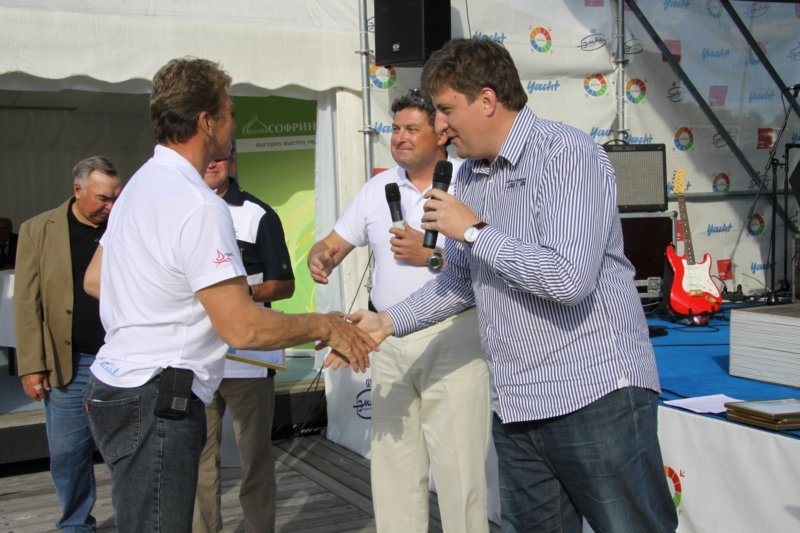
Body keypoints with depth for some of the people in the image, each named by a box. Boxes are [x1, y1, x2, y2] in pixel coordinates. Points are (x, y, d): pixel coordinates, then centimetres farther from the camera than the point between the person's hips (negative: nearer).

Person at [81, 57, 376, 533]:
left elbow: (94, 280, 21)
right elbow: (242, 328, -24)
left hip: (118, 383, 10)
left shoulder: (140, 184, 12)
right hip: (157, 400, -10)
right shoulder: (199, 206, -19)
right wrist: (324, 326, -11)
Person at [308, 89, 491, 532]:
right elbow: (333, 244, 13)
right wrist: (320, 258, -8)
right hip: (389, 341, 6)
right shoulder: (378, 188, 13)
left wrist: (432, 256, -15)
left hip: (452, 335, -5)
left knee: (458, 467, -3)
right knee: (391, 466, 11)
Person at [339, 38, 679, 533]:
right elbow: (463, 280, 23)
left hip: (596, 398, -8)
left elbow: (569, 278, -23)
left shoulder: (567, 153, -12)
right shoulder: (471, 176, 13)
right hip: (517, 408, 8)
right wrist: (387, 322, 15)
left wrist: (472, 231, -14)